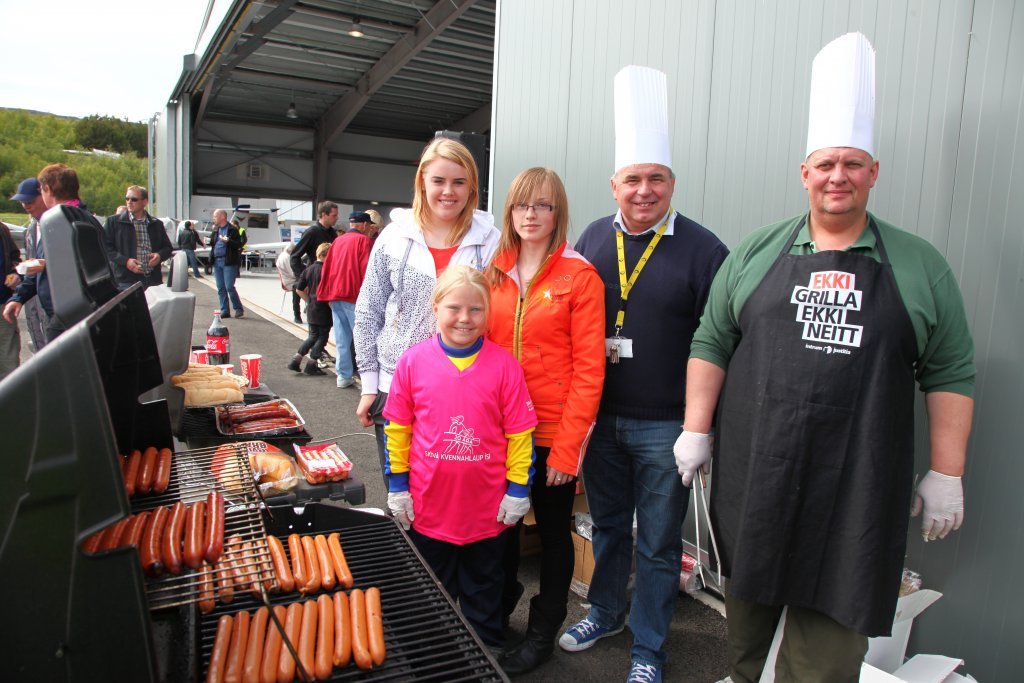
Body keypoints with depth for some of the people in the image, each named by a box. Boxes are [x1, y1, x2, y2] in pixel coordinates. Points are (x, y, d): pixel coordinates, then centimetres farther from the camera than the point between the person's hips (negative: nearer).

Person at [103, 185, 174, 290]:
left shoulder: (157, 224, 15)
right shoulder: (114, 222, 8)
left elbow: (168, 248, 22)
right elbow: (105, 247, 2)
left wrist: (159, 255, -1)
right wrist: (125, 261, -11)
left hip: (153, 280, 2)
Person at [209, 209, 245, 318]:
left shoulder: (232, 229, -4)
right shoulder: (216, 229, 16)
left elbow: (239, 245, -10)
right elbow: (212, 241, 24)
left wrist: (228, 241, -23)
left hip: (228, 262, -7)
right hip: (217, 261, 7)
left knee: (229, 287, -10)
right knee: (220, 288, 7)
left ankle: (239, 309, 5)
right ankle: (224, 311, 13)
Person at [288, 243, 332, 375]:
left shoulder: (308, 269, 8)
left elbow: (299, 289, 10)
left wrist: (309, 300, 16)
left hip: (311, 309, 7)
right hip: (323, 309, -7)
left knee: (313, 335, 18)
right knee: (323, 336, 6)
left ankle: (296, 360, 14)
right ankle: (311, 365, 7)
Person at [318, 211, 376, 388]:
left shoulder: (338, 240, 15)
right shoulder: (363, 240, -4)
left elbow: (327, 268, 15)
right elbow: (366, 270, -13)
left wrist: (328, 294, 19)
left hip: (335, 295, 7)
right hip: (353, 296, -7)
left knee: (341, 340, 9)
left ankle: (344, 377, 14)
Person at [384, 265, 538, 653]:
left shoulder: (503, 365, -11)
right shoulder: (413, 361, -7)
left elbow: (519, 432, -6)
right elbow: (398, 428, 0)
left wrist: (518, 489, -5)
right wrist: (397, 485, 1)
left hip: (486, 506, -1)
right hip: (427, 504, 1)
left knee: (483, 588, 20)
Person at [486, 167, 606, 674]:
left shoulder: (580, 277, -9)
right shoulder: (494, 273, 4)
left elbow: (589, 369, -11)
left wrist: (567, 446, -14)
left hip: (553, 435, -4)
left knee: (553, 531, 14)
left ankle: (543, 632, 35)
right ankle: (496, 614, 43)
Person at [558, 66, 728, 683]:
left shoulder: (703, 250, -11)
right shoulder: (593, 238, 3)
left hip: (664, 426, -4)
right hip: (599, 417, 4)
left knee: (659, 544, 13)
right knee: (608, 526, 22)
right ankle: (605, 614, 45)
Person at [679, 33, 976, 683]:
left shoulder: (921, 266, 6)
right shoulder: (758, 252, 6)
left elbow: (950, 375, 5)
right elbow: (711, 343, 6)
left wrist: (947, 474, 1)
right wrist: (696, 430, 1)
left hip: (855, 488, -1)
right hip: (752, 475, 1)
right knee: (749, 605, 16)